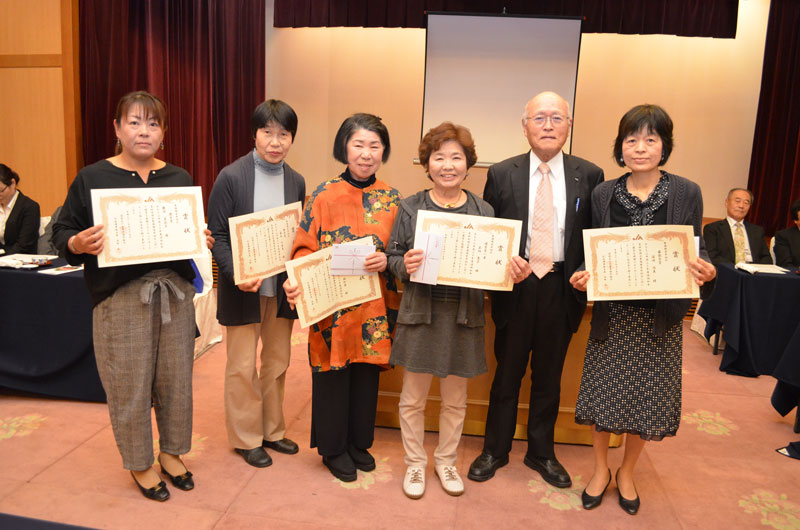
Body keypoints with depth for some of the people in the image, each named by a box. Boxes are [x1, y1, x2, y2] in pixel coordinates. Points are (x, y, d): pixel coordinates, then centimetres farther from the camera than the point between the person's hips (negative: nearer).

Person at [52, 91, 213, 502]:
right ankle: (139, 463, 28)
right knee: (130, 384, 6)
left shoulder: (179, 179, 10)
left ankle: (171, 451, 33)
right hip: (121, 296, -3)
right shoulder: (92, 178, 0)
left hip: (176, 291, 3)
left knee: (175, 378, 12)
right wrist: (78, 244, -20)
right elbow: (61, 232, 1)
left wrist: (202, 242, -6)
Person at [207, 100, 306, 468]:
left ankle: (272, 430, 34)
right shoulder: (231, 177, -10)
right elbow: (217, 235, -10)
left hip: (282, 287, 5)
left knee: (277, 361, 16)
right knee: (243, 366, 8)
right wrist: (238, 274, -23)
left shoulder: (296, 181, 3)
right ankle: (246, 438, 27)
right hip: (243, 288, -4)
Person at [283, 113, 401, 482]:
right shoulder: (324, 195, -6)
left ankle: (359, 442, 35)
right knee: (333, 375, 8)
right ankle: (333, 448, 29)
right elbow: (305, 249, -4)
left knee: (367, 374, 14)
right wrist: (296, 282, -21)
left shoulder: (392, 199, 3)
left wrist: (386, 260, -16)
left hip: (375, 305, 3)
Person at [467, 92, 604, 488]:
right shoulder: (501, 175, -1)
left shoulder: (589, 176, 1)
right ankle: (495, 451, 32)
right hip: (515, 287, -1)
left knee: (549, 376, 16)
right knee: (507, 373, 13)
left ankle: (541, 453, 36)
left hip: (562, 289, 1)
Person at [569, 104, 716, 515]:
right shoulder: (603, 193, 1)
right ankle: (600, 469, 33)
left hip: (660, 316, 0)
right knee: (603, 393, 8)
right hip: (612, 312, 1)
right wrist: (583, 277, -14)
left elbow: (696, 255, 1)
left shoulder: (686, 193, -2)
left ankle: (627, 473, 35)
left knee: (647, 398, 11)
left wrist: (706, 272, -21)